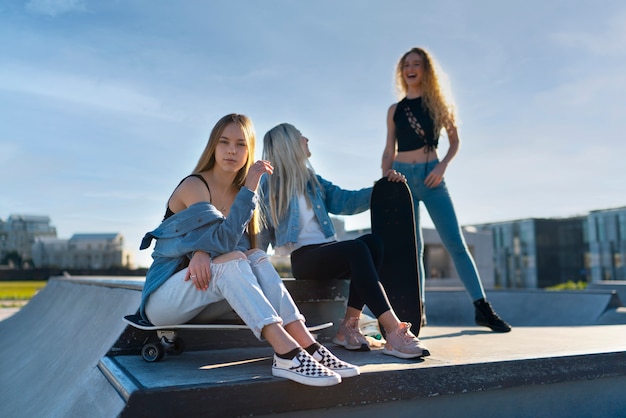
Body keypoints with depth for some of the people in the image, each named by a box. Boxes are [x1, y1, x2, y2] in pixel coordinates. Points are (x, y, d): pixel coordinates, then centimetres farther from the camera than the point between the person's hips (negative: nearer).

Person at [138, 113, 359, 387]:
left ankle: (308, 346, -31)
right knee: (232, 260, -30)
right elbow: (225, 241, -26)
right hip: (162, 300, -5)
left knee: (257, 258, -19)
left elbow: (242, 243, -7)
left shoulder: (238, 191, 7)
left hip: (201, 306, 6)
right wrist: (249, 190, -31)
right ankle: (287, 354, -44)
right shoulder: (193, 186, -13)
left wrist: (204, 252, -27)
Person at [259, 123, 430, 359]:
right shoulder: (269, 185, 3)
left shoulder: (312, 181, 21)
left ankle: (349, 328, -26)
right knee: (357, 249, -33)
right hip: (303, 258, -6)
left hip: (327, 254, 6)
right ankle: (395, 333, -40)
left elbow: (345, 201, 16)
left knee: (372, 241, -25)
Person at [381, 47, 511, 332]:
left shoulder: (437, 103, 8)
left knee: (455, 243, -7)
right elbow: (389, 152, 13)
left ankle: (482, 308, -4)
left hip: (430, 177, -2)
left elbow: (454, 142, 8)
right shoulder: (394, 110, 12)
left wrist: (443, 166, -9)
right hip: (401, 177, 2)